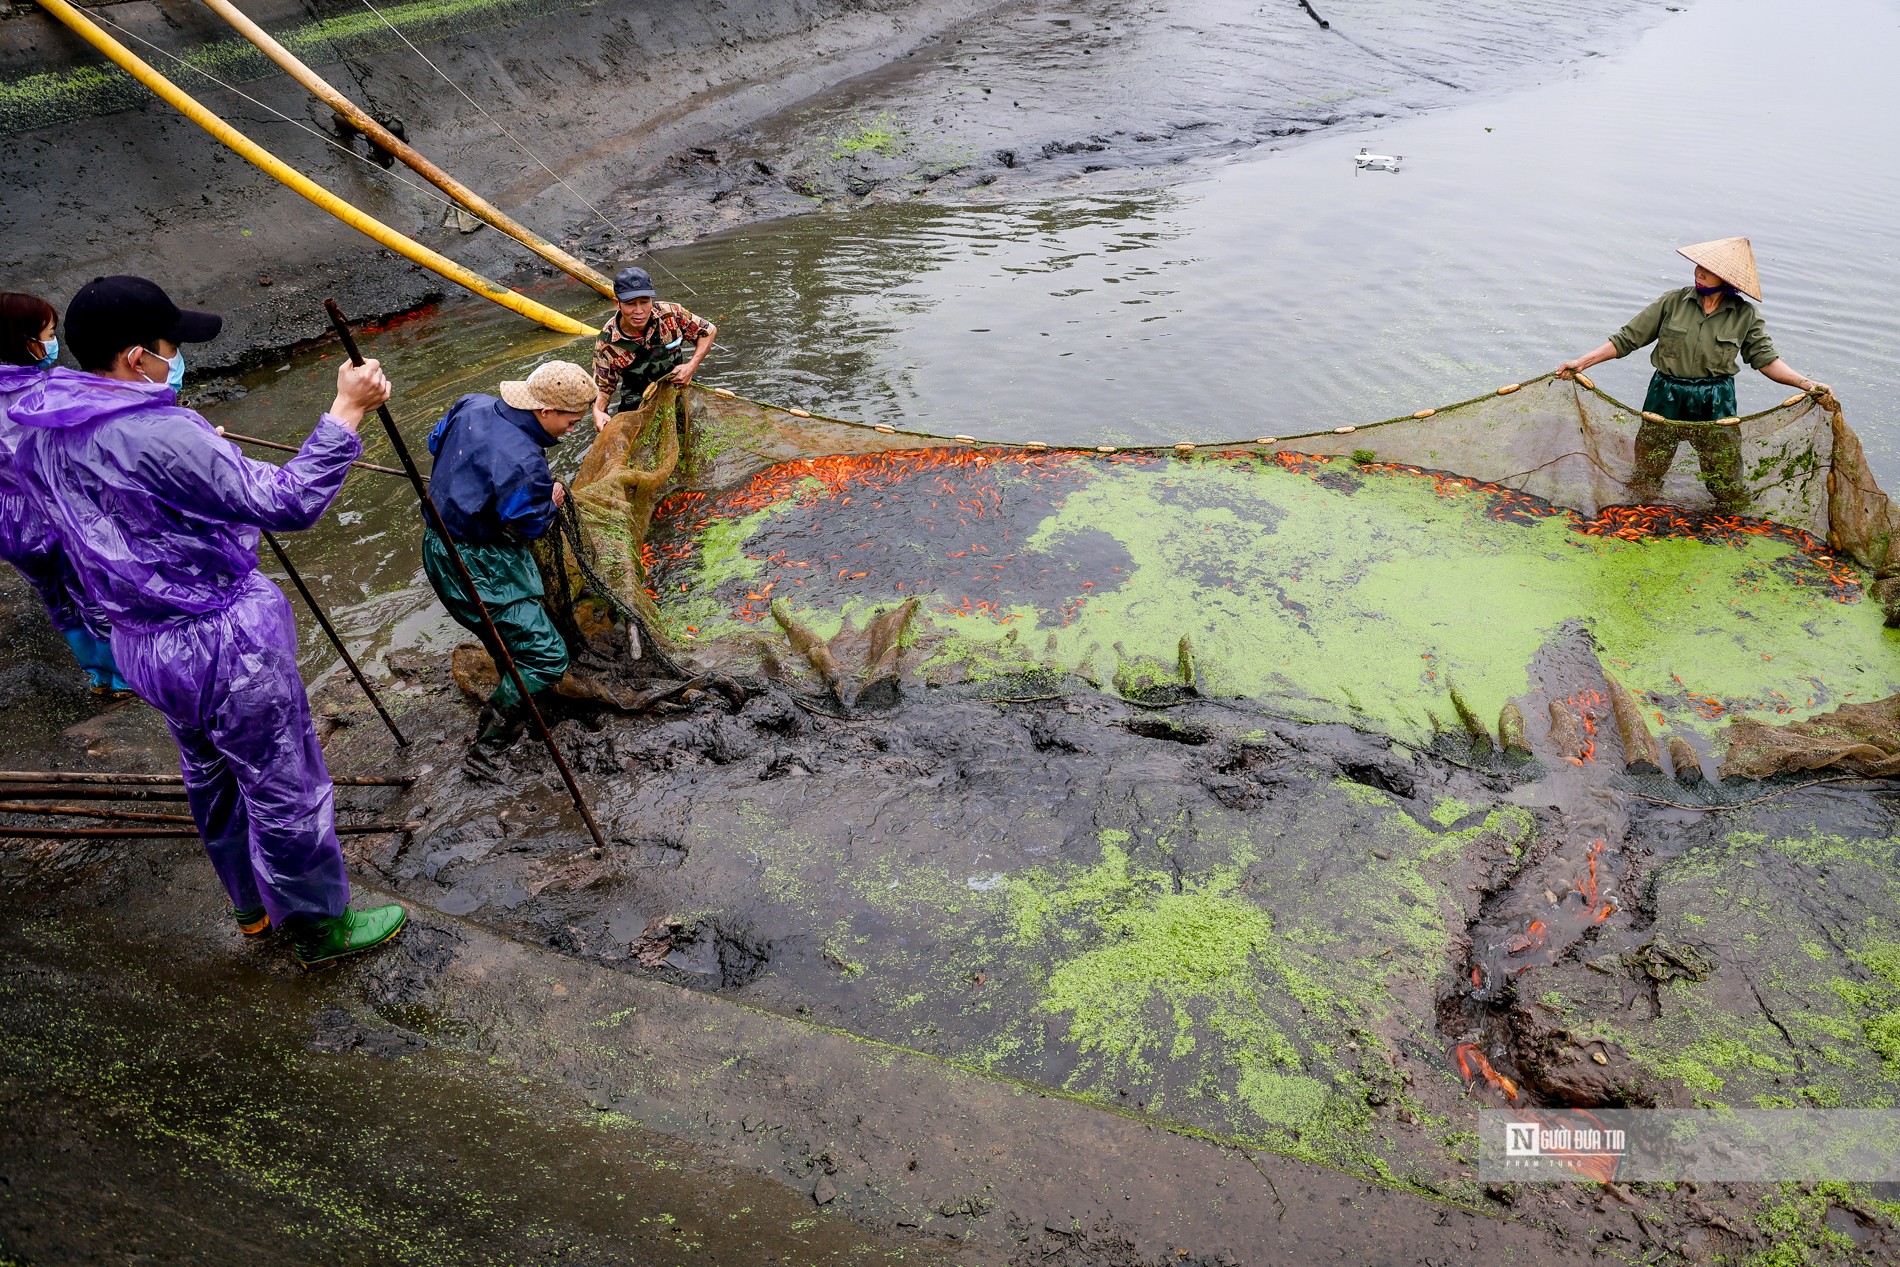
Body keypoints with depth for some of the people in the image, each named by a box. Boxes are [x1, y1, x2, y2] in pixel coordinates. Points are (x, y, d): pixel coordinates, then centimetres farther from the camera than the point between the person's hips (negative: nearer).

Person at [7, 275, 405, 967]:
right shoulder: (161, 437, -28)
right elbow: (287, 501, -28)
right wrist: (347, 410, -26)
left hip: (141, 642, 9)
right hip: (225, 646, -9)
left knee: (212, 779, 25)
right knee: (285, 787, 8)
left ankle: (255, 905, 44)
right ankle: (321, 924, 24)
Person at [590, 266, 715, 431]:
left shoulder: (671, 314, -18)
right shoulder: (606, 343, -19)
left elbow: (708, 331, -2)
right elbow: (603, 388, -6)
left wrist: (691, 367, -16)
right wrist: (597, 411, -29)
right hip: (638, 405, -1)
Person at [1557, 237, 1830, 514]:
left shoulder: (1745, 315, -3)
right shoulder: (1672, 302, -5)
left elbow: (1765, 359, 0)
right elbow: (1627, 339, -3)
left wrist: (1805, 383, -13)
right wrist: (1582, 362, -9)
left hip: (1716, 407, 0)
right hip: (1666, 400, 0)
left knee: (1727, 484, 5)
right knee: (1646, 476, 8)